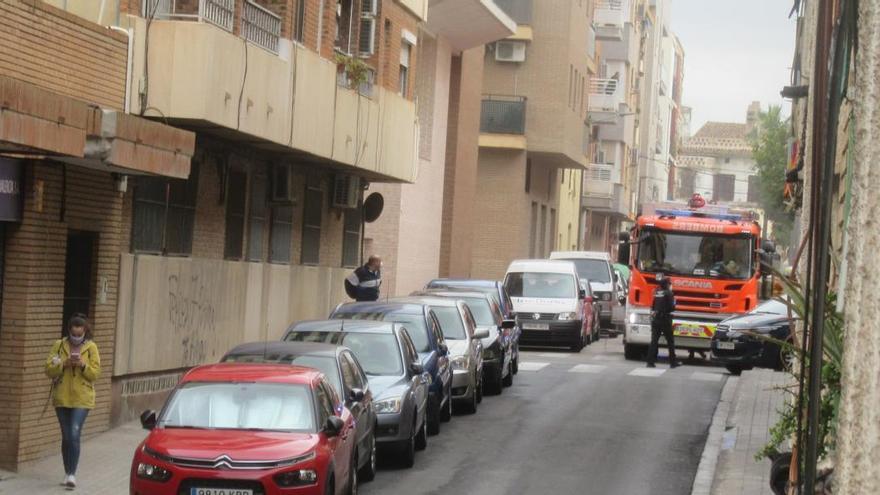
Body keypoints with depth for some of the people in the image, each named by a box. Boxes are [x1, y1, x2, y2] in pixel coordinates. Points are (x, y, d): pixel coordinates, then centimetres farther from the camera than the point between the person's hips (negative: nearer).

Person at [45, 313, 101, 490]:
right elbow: (49, 370, -2)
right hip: (62, 398, 3)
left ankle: (72, 474, -10)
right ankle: (67, 473, 21)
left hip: (82, 399, -3)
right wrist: (64, 363, -18)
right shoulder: (59, 345, 3)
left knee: (74, 436, -13)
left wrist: (83, 365, -20)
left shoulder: (91, 348, -1)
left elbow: (95, 373, -4)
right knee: (66, 437, 10)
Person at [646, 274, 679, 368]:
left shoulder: (655, 292, 6)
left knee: (654, 341, 5)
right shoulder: (668, 293, -11)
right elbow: (672, 307, -12)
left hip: (655, 319, 5)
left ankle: (650, 361, -2)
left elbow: (652, 306, 7)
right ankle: (673, 362, 10)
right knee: (670, 341, 7)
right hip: (665, 320, -5)